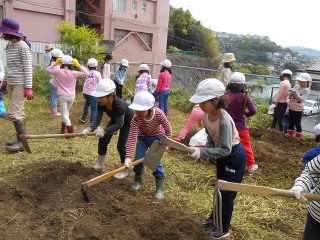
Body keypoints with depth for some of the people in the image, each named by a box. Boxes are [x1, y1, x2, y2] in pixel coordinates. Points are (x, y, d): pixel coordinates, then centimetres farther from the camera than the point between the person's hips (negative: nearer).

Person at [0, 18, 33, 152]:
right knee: (18, 112, 10)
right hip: (11, 84, 8)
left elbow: (28, 68, -15)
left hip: (20, 84, -8)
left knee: (14, 113, -10)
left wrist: (28, 87, -19)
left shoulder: (22, 46, -12)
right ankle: (21, 138, 17)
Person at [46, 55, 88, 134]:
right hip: (71, 96, 2)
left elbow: (48, 69, 9)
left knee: (64, 114, 1)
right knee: (66, 111, 24)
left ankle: (71, 131, -15)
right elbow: (86, 73, -3)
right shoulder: (73, 73, -9)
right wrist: (78, 65, -3)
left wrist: (55, 63, 8)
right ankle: (63, 129, 34)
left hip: (62, 96, -2)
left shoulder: (58, 72, -9)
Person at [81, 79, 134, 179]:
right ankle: (99, 164, 22)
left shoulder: (119, 105, -42)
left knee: (121, 145, -8)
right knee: (103, 139, 4)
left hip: (128, 121, -6)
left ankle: (125, 170, 11)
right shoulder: (101, 104, -24)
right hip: (115, 119, 7)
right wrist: (88, 129, -43)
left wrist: (104, 130, -43)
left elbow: (119, 124, -36)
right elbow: (97, 120, -25)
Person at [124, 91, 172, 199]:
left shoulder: (159, 114, -33)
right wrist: (128, 157, -43)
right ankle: (138, 180, 23)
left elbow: (168, 130, -18)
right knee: (138, 159, -6)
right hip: (142, 137, 1)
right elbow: (132, 138, -36)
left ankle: (160, 187, 1)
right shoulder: (135, 119, -32)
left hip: (157, 137, -1)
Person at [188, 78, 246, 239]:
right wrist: (207, 150, -14)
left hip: (234, 156, -8)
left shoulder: (224, 120, -36)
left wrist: (202, 152, -36)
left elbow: (225, 150, -34)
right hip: (222, 154, 8)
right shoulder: (207, 115, -12)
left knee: (228, 194, 8)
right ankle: (215, 218, 45)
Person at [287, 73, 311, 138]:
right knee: (291, 122, 15)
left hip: (298, 110, -6)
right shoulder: (296, 87, 3)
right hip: (291, 108, 6)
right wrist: (291, 93, -14)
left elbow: (301, 99, -26)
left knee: (297, 123, 2)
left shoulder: (306, 90, -12)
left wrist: (295, 92, -34)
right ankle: (290, 134, 28)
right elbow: (289, 97, 8)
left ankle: (298, 136, 16)